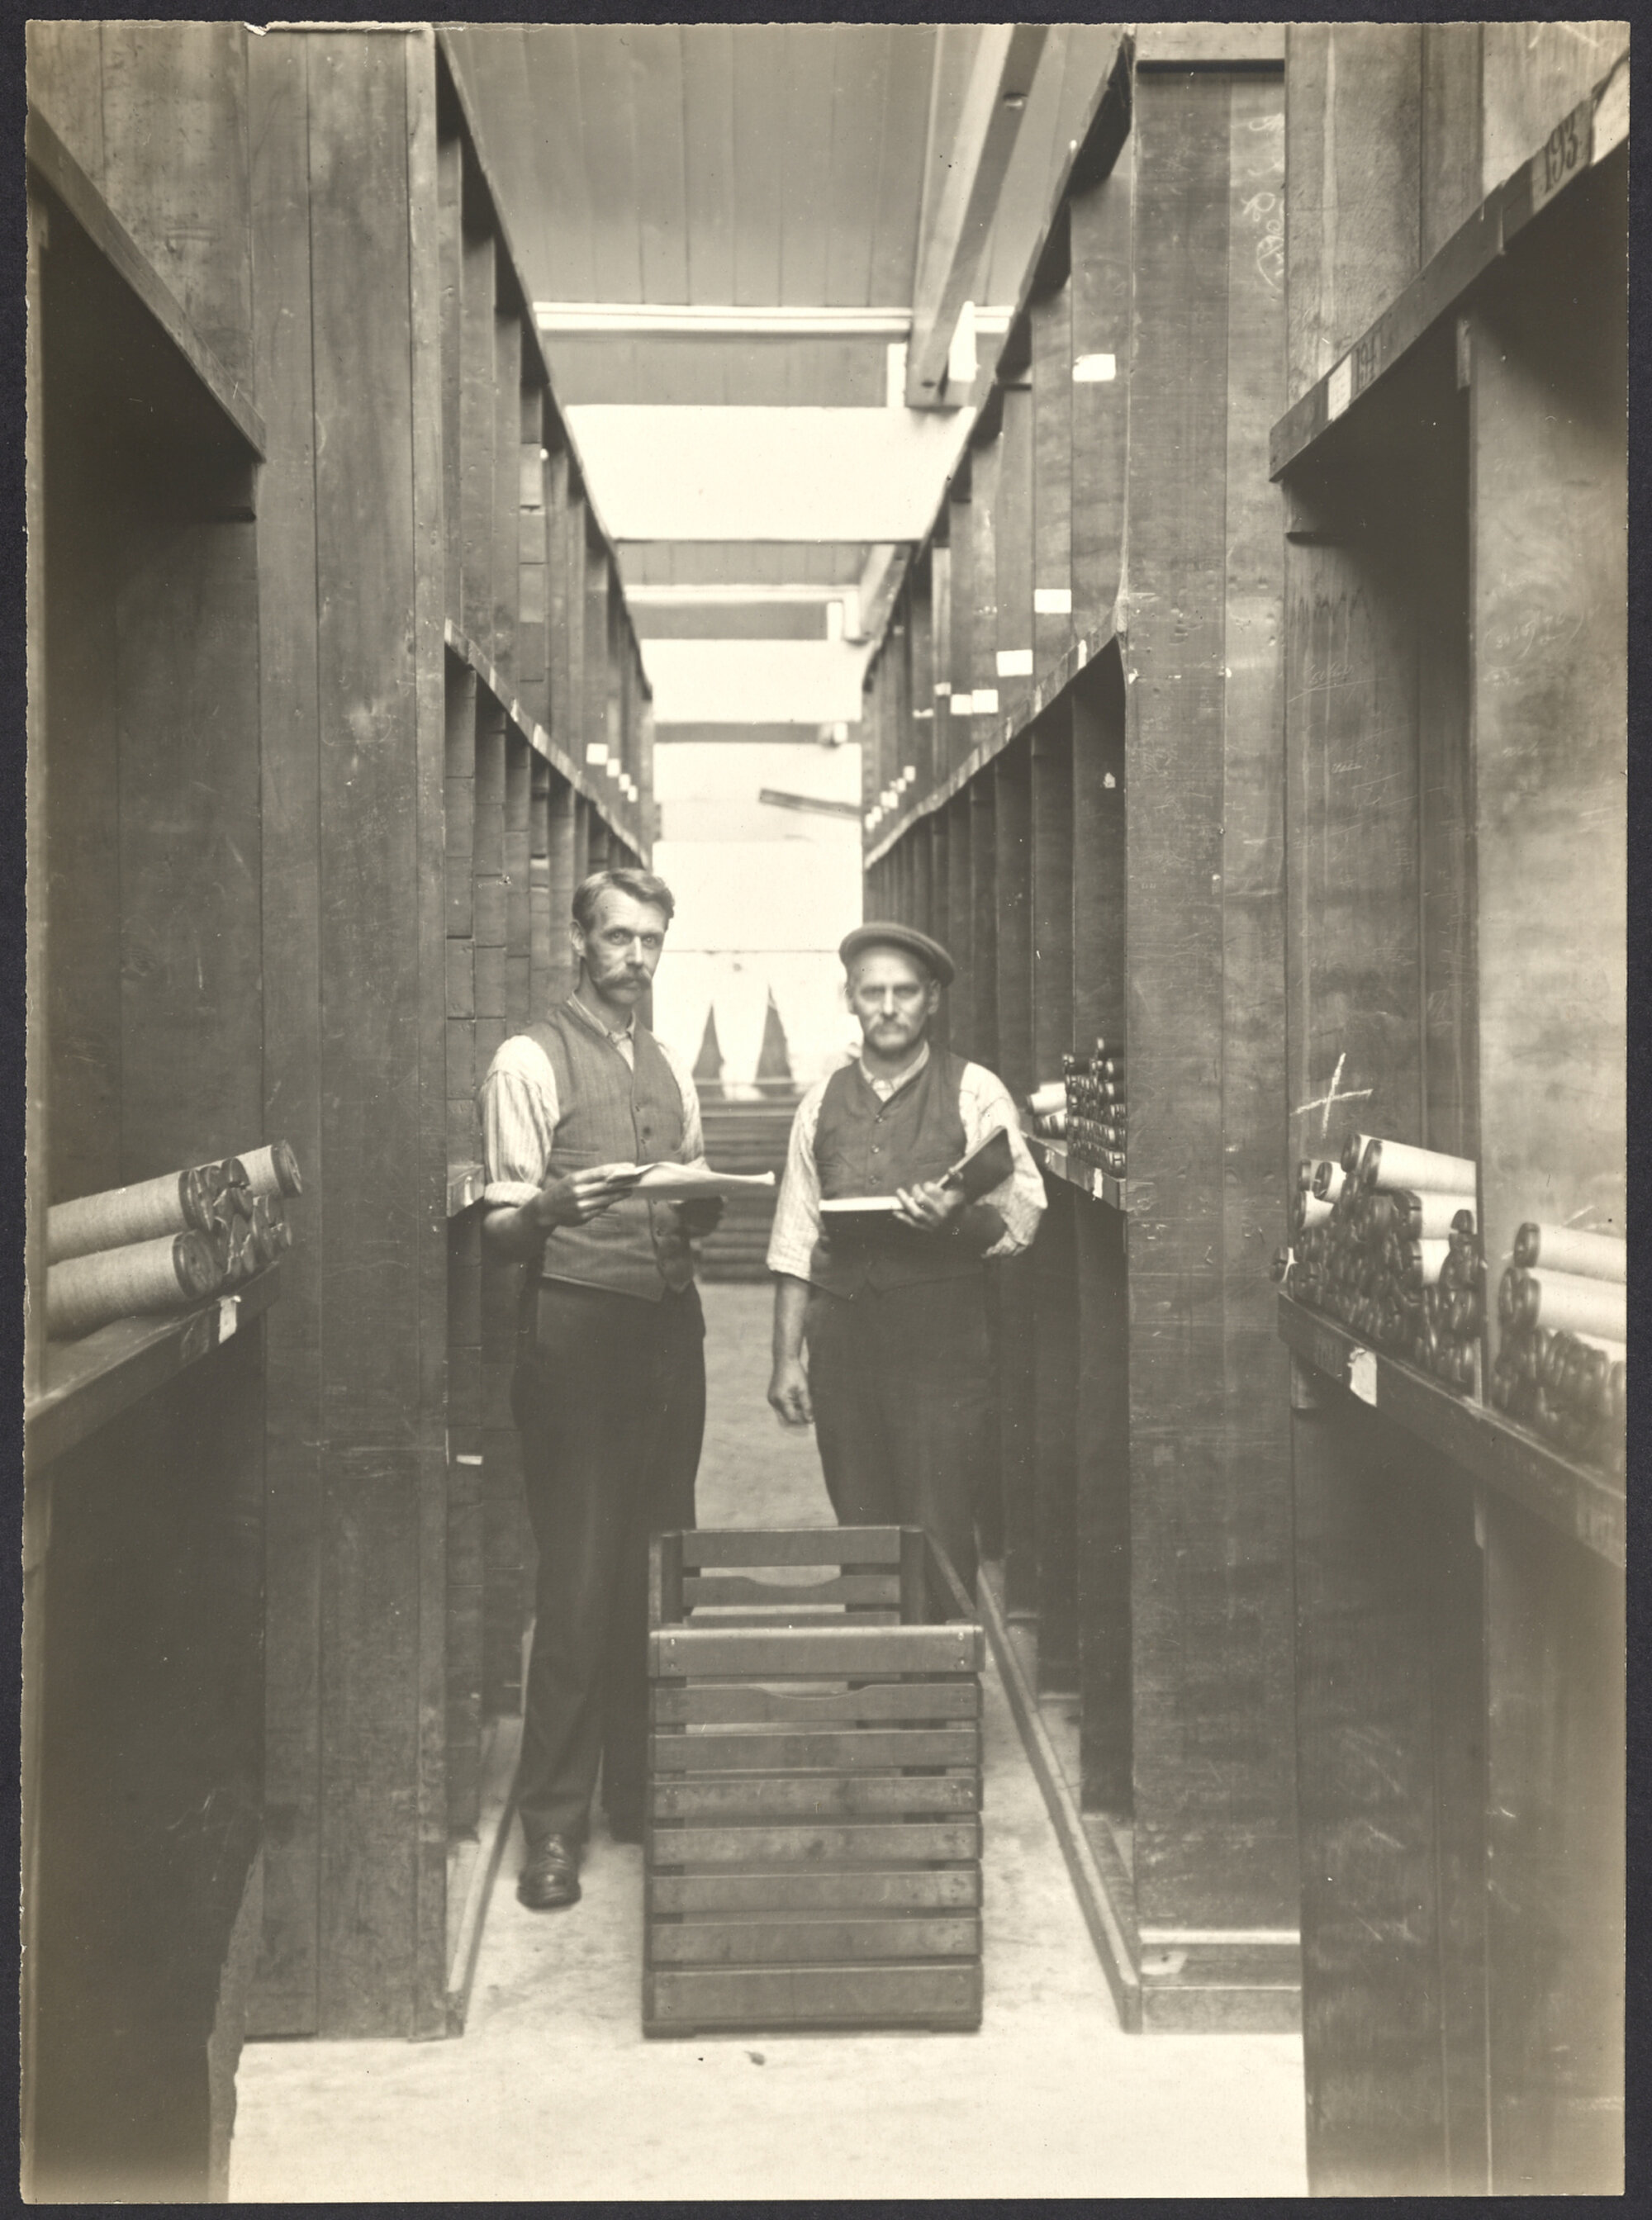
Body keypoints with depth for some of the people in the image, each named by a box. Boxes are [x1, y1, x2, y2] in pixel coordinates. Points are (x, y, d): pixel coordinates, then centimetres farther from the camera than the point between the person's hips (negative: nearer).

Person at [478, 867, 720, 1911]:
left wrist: (705, 1202, -1)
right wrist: (550, 1205, -28)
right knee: (581, 1578, -6)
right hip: (576, 1328, -6)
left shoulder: (671, 1068, 18)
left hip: (671, 1325, 6)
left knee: (659, 1569, 10)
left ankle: (643, 1788, 23)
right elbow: (502, 1227, -6)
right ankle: (554, 1822, 3)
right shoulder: (530, 1061, -2)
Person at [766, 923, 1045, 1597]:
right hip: (843, 1334, 3)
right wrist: (787, 1358, 7)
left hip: (943, 1344, -3)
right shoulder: (823, 1103, 14)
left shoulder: (974, 1093, 3)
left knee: (939, 1540, -6)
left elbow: (1021, 1217, -2)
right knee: (860, 1534, 7)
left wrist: (958, 1216, -23)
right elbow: (795, 1244, 13)